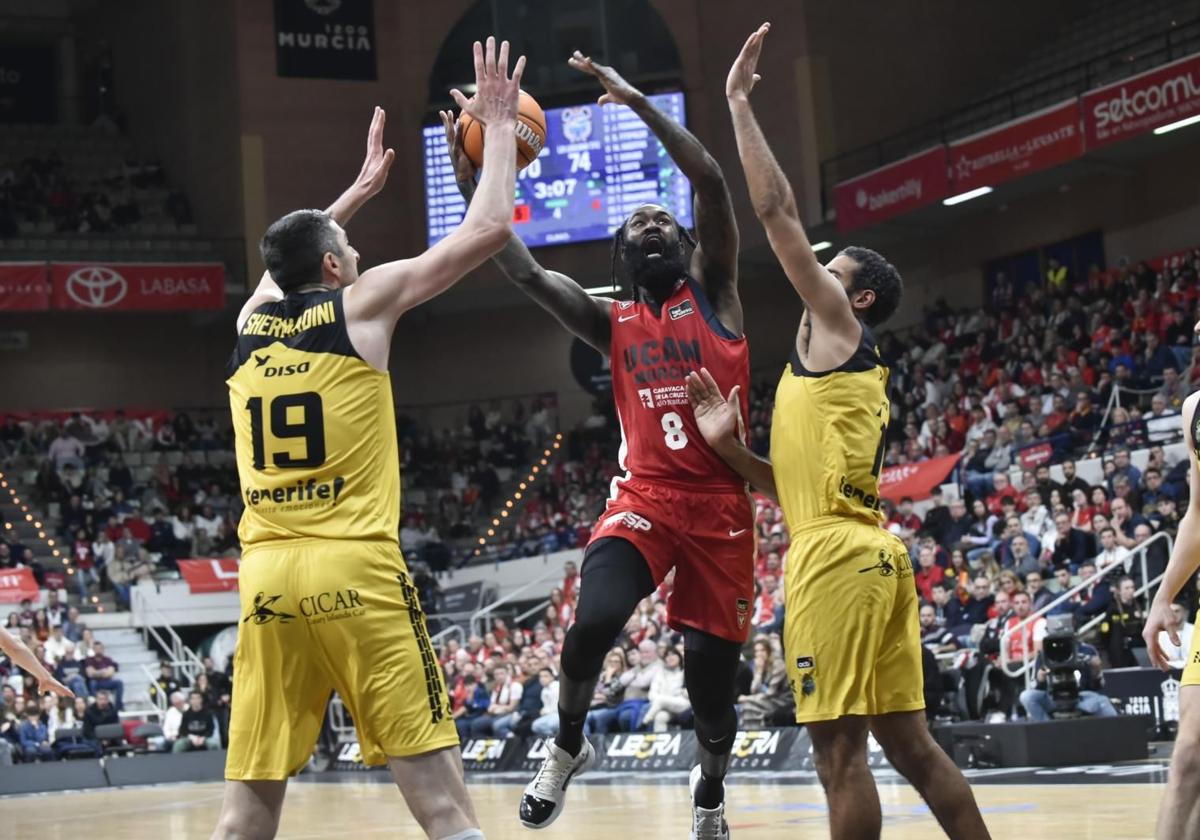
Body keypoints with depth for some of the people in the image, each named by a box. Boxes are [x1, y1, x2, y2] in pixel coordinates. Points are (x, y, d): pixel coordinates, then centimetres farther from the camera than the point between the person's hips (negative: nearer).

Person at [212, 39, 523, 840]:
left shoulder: (250, 319, 16)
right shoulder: (361, 302, 2)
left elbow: (284, 262, 42)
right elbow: (488, 231, 5)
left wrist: (359, 189, 50)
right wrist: (500, 130, 18)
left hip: (267, 573, 5)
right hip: (355, 568, -5)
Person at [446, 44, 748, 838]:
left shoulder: (713, 293, 6)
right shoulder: (612, 322, 13)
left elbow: (712, 183, -7)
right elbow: (526, 273, 2)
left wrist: (638, 102, -12)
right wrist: (475, 188, -8)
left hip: (720, 502, -1)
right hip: (645, 496, 1)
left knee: (713, 670, 4)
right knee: (595, 619, -25)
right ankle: (569, 748, 3)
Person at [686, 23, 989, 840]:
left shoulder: (836, 330, 2)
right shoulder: (849, 374, 26)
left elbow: (779, 212, -3)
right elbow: (804, 483, 26)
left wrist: (739, 104, 2)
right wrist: (730, 447, 16)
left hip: (838, 558, -10)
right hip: (868, 554, 10)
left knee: (839, 749, -7)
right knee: (908, 740, 10)